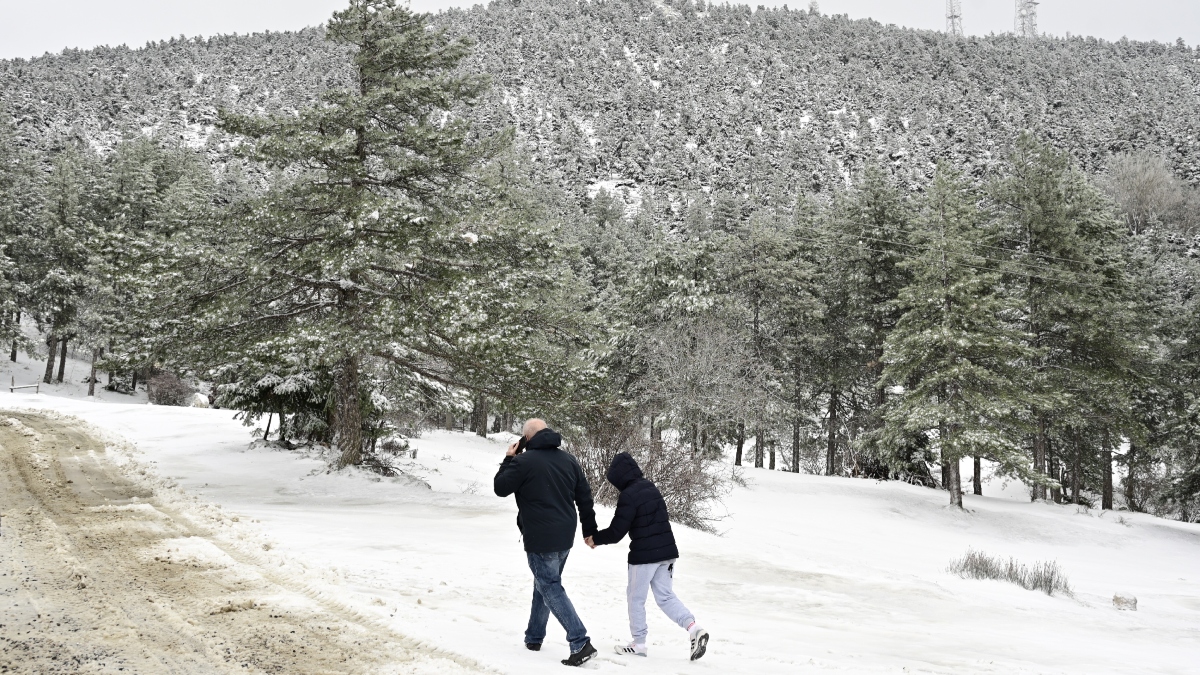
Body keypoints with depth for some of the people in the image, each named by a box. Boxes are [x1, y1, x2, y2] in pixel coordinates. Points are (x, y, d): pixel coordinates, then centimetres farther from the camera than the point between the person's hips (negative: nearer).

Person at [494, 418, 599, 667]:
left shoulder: (524, 461, -13)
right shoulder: (568, 460, 8)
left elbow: (500, 488, -2)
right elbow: (585, 497, 11)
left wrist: (509, 459, 8)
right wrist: (590, 530, 18)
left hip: (540, 540, -7)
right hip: (564, 537, 7)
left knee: (551, 588, -4)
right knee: (544, 584, 21)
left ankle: (581, 644, -13)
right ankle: (534, 637, 30)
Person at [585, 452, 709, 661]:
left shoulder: (628, 496, -16)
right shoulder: (651, 488, 11)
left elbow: (616, 532, -14)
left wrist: (595, 539, 4)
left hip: (644, 555, -8)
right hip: (667, 551, 8)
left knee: (636, 598, 9)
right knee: (665, 597, 13)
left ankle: (639, 644, 17)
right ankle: (694, 628, -3)